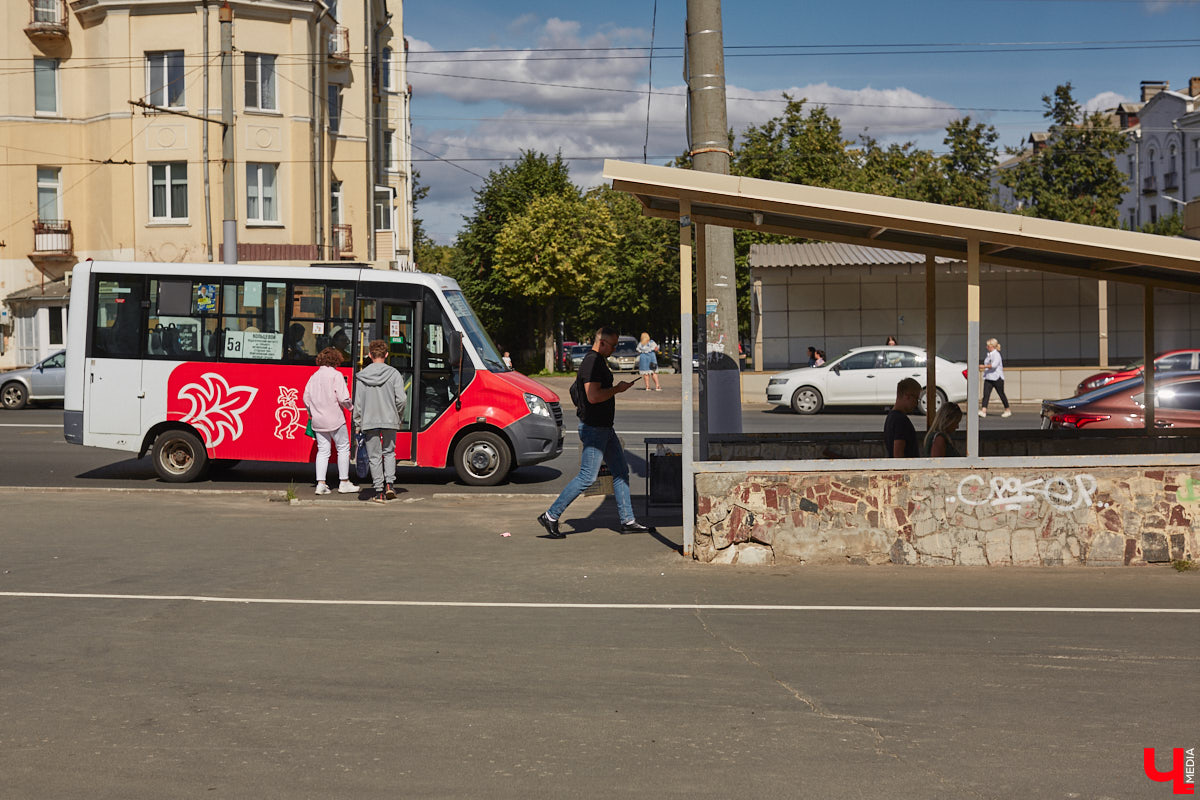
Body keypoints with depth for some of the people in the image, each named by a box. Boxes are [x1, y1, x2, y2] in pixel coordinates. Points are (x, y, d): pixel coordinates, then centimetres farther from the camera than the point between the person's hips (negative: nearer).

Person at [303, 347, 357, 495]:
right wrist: (350, 407, 3)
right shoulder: (336, 375, -10)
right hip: (335, 419, -5)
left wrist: (312, 414, 24)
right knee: (343, 448, 7)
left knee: (322, 451, 8)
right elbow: (343, 398, -16)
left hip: (318, 420, 5)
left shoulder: (314, 376, 8)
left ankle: (321, 483, 1)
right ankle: (344, 483, 10)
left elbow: (306, 398, 10)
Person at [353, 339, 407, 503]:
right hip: (390, 421, 0)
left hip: (369, 422, 0)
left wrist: (357, 424, 6)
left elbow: (358, 402, -3)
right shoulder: (393, 374, -5)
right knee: (389, 452, 19)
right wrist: (398, 416, 8)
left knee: (374, 457, 7)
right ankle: (389, 483, 4)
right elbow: (401, 399, -9)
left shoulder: (361, 376, -3)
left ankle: (378, 491, 7)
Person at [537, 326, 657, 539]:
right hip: (593, 428, -11)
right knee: (587, 477, -9)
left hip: (604, 427, 11)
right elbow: (593, 396, -26)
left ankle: (628, 521, 13)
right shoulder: (591, 362, -17)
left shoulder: (599, 361, 16)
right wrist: (618, 389, -15)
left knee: (621, 472, 10)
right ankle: (551, 516, -2)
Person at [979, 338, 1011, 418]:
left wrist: (984, 366, -29)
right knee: (986, 394, -8)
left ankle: (1008, 410, 20)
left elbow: (994, 365, -27)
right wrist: (983, 369, 16)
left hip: (997, 378, -8)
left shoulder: (996, 354, -13)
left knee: (1001, 394, 5)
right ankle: (983, 411, -18)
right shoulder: (989, 355, 15)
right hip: (988, 378, 8)